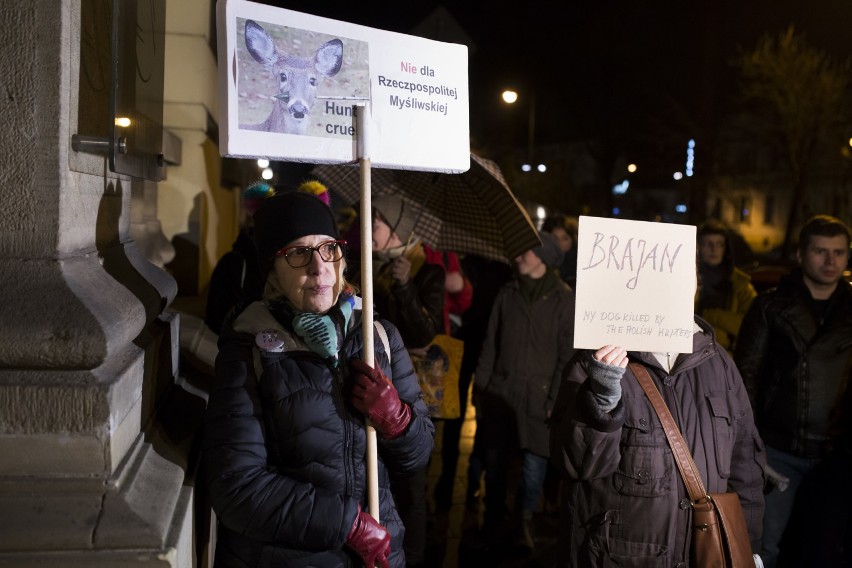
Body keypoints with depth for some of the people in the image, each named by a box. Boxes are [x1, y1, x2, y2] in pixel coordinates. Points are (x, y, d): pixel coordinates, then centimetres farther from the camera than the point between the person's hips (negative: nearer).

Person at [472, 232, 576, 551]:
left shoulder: (564, 300, -2)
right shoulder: (507, 294, 8)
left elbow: (567, 356, -4)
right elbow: (490, 346, 9)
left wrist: (556, 400, -9)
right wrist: (480, 389, 6)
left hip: (538, 396, -3)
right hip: (500, 391, 3)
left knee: (534, 461, -1)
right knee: (494, 460, 6)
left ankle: (525, 518, 22)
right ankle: (494, 521, 23)